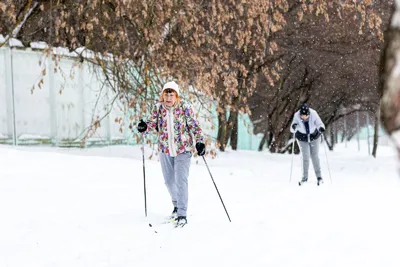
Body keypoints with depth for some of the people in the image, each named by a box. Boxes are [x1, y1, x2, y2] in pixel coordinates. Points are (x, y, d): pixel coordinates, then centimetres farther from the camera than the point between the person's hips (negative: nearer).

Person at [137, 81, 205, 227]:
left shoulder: (184, 107, -9)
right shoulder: (158, 107, 0)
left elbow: (194, 125, -7)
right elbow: (152, 123, -1)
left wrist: (199, 141, -18)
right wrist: (144, 127, -23)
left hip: (183, 149, -4)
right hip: (165, 150, 4)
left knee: (181, 181, -10)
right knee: (169, 181, 14)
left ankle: (182, 214, -5)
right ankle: (177, 205, 37)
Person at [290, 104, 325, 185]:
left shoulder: (313, 114, -26)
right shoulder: (297, 116, -24)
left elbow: (319, 123, -19)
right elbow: (292, 129, -19)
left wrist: (321, 128, -42)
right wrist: (293, 127, -42)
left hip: (314, 137, 0)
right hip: (302, 138, 0)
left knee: (315, 156, 5)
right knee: (306, 157, -6)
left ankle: (319, 177, 18)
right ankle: (305, 177, 8)